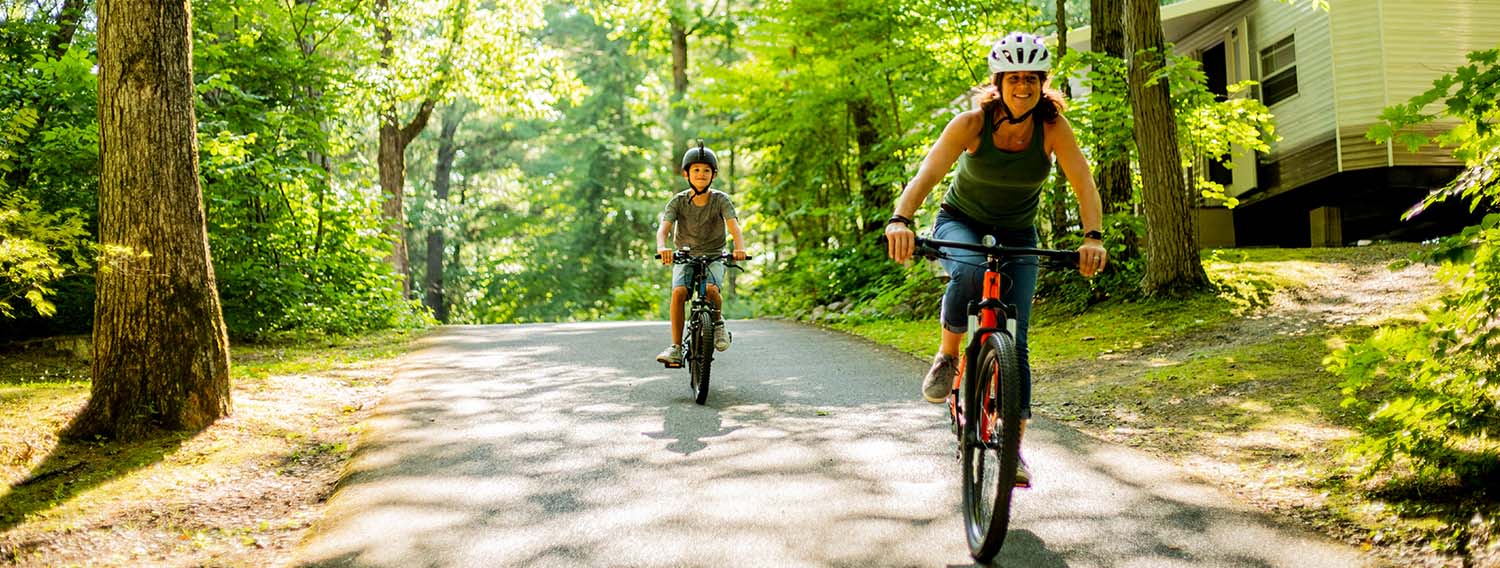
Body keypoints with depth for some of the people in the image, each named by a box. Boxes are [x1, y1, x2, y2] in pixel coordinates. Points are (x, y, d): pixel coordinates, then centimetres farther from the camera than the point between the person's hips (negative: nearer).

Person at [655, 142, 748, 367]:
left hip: (714, 256, -1)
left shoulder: (720, 200, -8)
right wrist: (661, 247, -43)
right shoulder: (678, 201, -7)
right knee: (678, 292, -24)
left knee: (711, 289, -30)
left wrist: (739, 248, -44)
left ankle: (718, 322, 4)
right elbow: (663, 228, -19)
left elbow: (734, 226, -22)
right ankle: (676, 347, -17)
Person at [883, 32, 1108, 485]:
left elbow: (1083, 183, -27)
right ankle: (947, 356, -12)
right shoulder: (972, 123, -23)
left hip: (1017, 236, 2)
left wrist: (1093, 235, -46)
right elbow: (927, 173, -34)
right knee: (970, 272, -38)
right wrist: (900, 219, -52)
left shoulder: (1053, 128, -19)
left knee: (1013, 341, -8)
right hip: (960, 222, -1)